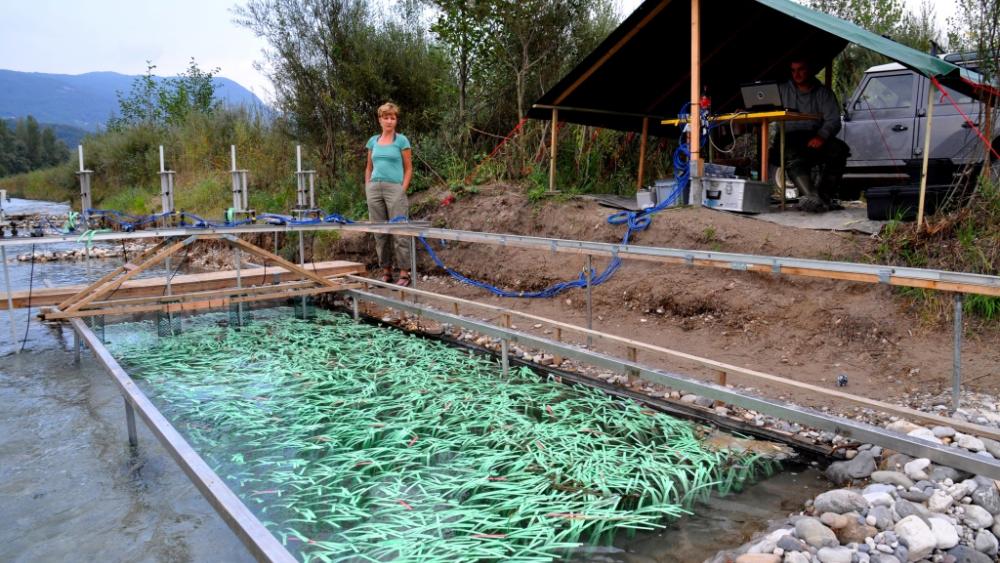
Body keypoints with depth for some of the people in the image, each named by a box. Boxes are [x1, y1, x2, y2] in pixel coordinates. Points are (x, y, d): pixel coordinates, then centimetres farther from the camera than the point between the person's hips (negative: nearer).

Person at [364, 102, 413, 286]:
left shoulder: (401, 140, 2)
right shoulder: (373, 141, 14)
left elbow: (408, 168, 1)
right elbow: (369, 167, 19)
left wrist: (403, 190, -9)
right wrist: (367, 188, 9)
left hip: (394, 188, -4)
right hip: (374, 188, 4)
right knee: (379, 232, 6)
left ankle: (404, 273, -1)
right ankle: (386, 272, 14)